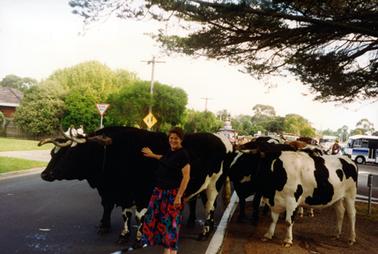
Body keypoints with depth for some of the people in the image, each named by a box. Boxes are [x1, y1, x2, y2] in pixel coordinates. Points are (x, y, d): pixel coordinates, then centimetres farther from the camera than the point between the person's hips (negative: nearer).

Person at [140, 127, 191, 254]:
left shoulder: (183, 154, -15)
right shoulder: (171, 151, 8)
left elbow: (186, 177, -18)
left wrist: (179, 196, -21)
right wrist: (153, 155, 37)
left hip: (173, 192, -8)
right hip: (160, 191, 8)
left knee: (171, 222, -1)